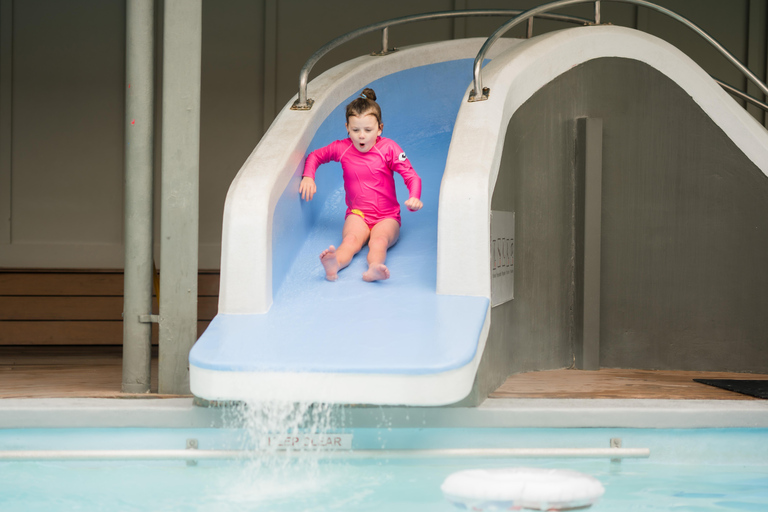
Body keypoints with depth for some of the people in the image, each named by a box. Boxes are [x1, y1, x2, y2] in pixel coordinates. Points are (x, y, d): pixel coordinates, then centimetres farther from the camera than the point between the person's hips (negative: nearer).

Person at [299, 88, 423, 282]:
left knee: (379, 240, -36)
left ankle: (373, 268, -68)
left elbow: (411, 176, -7)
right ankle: (334, 266, -66)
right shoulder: (342, 149, 4)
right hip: (357, 215, 1)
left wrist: (414, 197, -27)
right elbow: (315, 156, 21)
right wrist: (308, 177, 1)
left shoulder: (388, 148, -3)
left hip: (387, 217, -1)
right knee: (351, 240, -33)